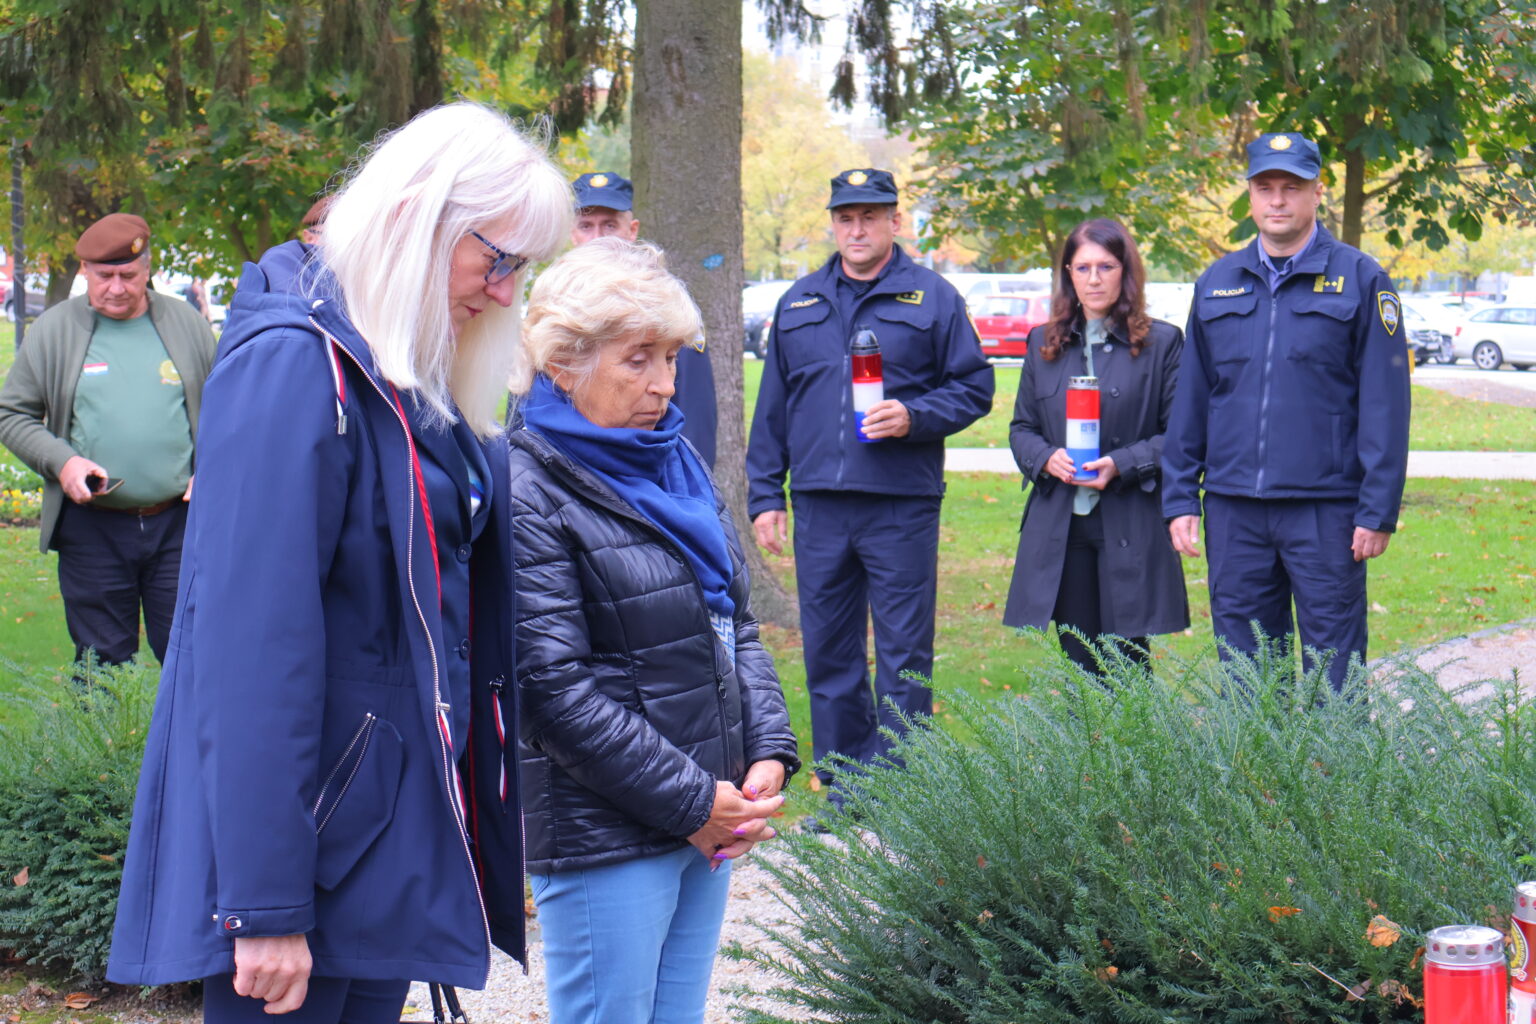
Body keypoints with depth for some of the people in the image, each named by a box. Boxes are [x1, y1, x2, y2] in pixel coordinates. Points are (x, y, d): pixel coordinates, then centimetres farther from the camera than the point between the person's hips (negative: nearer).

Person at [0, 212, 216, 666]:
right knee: (101, 663, 7)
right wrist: (60, 462, -10)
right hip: (92, 530, 0)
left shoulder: (187, 324, 6)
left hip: (178, 523, 0)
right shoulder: (53, 331, 3)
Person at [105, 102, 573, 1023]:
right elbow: (255, 647, -22)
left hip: (404, 815, 9)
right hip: (314, 833, -8)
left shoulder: (428, 387, 11)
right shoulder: (296, 366, -17)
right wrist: (265, 903, -23)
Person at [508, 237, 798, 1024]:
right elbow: (556, 688, -17)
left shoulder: (675, 464, 13)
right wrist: (690, 802, -14)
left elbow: (736, 626, 17)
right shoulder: (528, 494, -12)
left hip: (709, 815, 8)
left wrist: (768, 753, 1)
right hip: (602, 837, -8)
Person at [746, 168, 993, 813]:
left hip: (902, 503, -4)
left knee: (903, 655, -1)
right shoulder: (799, 304, 14)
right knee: (828, 652, 7)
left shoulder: (932, 298, 3)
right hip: (819, 506, 4)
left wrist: (915, 416, -14)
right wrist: (764, 493, 10)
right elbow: (772, 408, 16)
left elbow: (974, 388, 2)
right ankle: (844, 789, 17)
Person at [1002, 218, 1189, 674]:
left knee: (1126, 664, -3)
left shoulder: (1161, 342, 1)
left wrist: (1122, 465, -16)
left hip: (1130, 529, -3)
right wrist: (1045, 458, -7)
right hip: (1060, 528, 3)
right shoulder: (1043, 343, 13)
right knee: (1079, 666, 6)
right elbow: (1021, 427, 15)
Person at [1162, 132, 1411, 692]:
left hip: (1325, 512, -3)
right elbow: (1189, 401, 14)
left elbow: (1385, 404, -4)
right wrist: (1180, 498, 7)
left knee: (1333, 676, 0)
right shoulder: (1217, 283, 12)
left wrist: (1378, 510, -9)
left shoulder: (1359, 279, 0)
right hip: (1232, 511, 4)